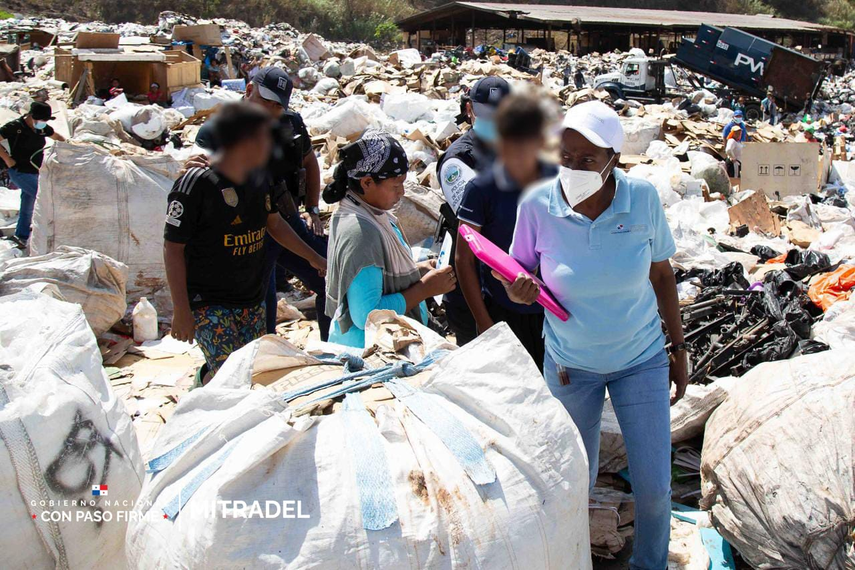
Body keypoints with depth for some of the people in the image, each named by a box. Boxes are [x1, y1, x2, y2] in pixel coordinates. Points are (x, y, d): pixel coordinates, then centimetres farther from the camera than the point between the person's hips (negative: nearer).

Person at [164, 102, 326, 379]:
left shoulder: (258, 177, 4)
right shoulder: (195, 184, -17)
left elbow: (274, 223, 21)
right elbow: (173, 249, -14)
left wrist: (313, 257, 25)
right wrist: (181, 311, -15)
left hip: (252, 301, 7)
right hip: (209, 304, -7)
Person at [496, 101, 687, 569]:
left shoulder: (642, 198, -17)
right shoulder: (538, 203, -19)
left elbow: (661, 274, -3)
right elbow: (521, 270, -5)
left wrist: (678, 347, 3)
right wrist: (518, 290, -30)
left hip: (641, 358, 0)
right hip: (570, 363, 0)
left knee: (654, 486, 5)